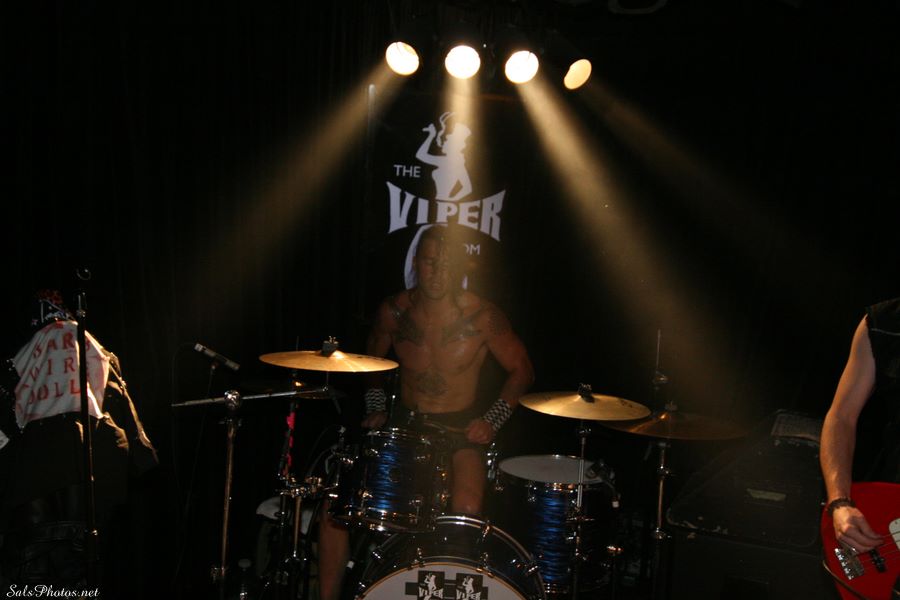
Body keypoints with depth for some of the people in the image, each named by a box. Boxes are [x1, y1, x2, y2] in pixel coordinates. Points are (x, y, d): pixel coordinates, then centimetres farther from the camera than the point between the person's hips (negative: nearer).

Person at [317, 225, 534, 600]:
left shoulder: (481, 317, -13)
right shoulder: (393, 312, -3)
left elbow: (521, 370, -1)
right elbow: (372, 359, 17)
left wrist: (492, 420, -11)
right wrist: (376, 408, 5)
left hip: (461, 429, -3)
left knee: (467, 512, -33)